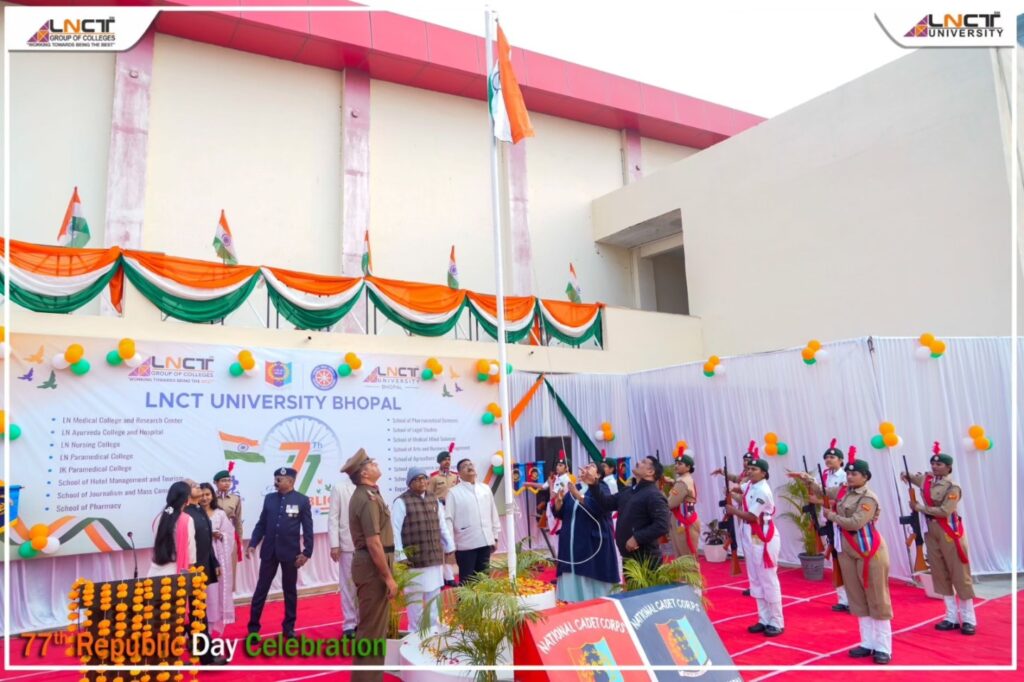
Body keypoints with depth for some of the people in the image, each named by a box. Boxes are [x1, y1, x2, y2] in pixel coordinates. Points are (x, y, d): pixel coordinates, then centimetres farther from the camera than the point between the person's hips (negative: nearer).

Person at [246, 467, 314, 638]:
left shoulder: (302, 500, -5)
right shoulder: (269, 498, 4)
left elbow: (308, 529, -5)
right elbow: (261, 524, 8)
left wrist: (307, 552, -9)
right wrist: (253, 544, -3)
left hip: (290, 552, -2)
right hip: (269, 551, 2)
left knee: (289, 590, 10)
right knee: (261, 589, 6)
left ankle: (288, 627, 23)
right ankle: (253, 627, 17)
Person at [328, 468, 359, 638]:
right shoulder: (339, 487, -2)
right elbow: (333, 517, -2)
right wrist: (334, 544, -7)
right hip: (347, 545, -2)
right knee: (348, 586, 6)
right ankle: (349, 624, 17)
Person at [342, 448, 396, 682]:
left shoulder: (363, 494, 14)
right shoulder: (368, 498, -19)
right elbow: (374, 543, -24)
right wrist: (388, 577, -21)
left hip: (368, 563, 11)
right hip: (373, 566, -11)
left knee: (371, 626, 19)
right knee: (373, 628, -2)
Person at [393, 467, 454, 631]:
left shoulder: (434, 500, 11)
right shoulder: (401, 502, -8)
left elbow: (442, 526, 18)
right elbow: (395, 530, -11)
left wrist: (450, 548, 16)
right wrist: (400, 555, -15)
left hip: (434, 557, 6)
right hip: (414, 559, -6)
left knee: (434, 595, 16)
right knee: (415, 598, 2)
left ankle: (434, 628, 29)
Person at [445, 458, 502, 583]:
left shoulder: (485, 489, 9)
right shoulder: (454, 492, -5)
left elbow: (493, 513, 13)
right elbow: (448, 518, -8)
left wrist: (495, 537, 13)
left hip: (485, 541, 4)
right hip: (466, 544, -4)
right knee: (466, 580, 4)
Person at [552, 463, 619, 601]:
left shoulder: (600, 488, -2)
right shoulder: (573, 488, 14)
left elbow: (595, 507, -22)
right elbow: (559, 513, 11)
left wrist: (577, 494, -30)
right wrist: (559, 499, -8)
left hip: (592, 544, -5)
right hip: (572, 545, 6)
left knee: (592, 591, -4)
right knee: (573, 582, 5)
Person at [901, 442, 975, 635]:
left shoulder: (952, 487, -14)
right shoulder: (926, 479, 5)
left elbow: (945, 511, -22)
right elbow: (912, 478, 27)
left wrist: (921, 508, -16)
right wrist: (906, 476, 6)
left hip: (950, 532, -7)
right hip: (931, 532, 7)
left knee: (959, 575, 1)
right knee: (940, 575, 10)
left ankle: (969, 620, 11)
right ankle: (952, 617, 19)